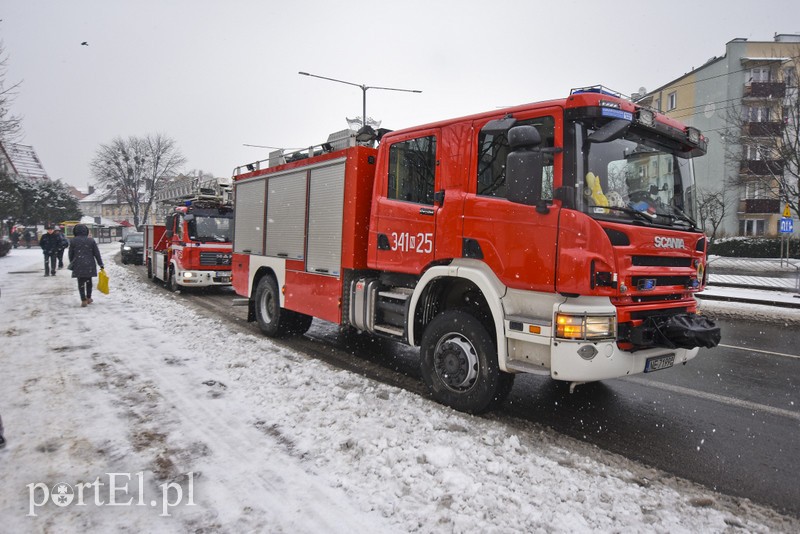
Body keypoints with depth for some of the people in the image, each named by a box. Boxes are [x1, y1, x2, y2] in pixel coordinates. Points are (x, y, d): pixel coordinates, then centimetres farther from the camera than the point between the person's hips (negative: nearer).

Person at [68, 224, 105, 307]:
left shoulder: (73, 241, -1)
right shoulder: (91, 240, 1)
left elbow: (70, 254, 5)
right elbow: (96, 253, 2)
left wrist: (72, 263, 21)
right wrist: (101, 264, 7)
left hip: (78, 265, -2)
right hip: (89, 265, 2)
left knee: (81, 282, 2)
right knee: (88, 281, 17)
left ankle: (84, 300, -4)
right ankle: (88, 298, 26)